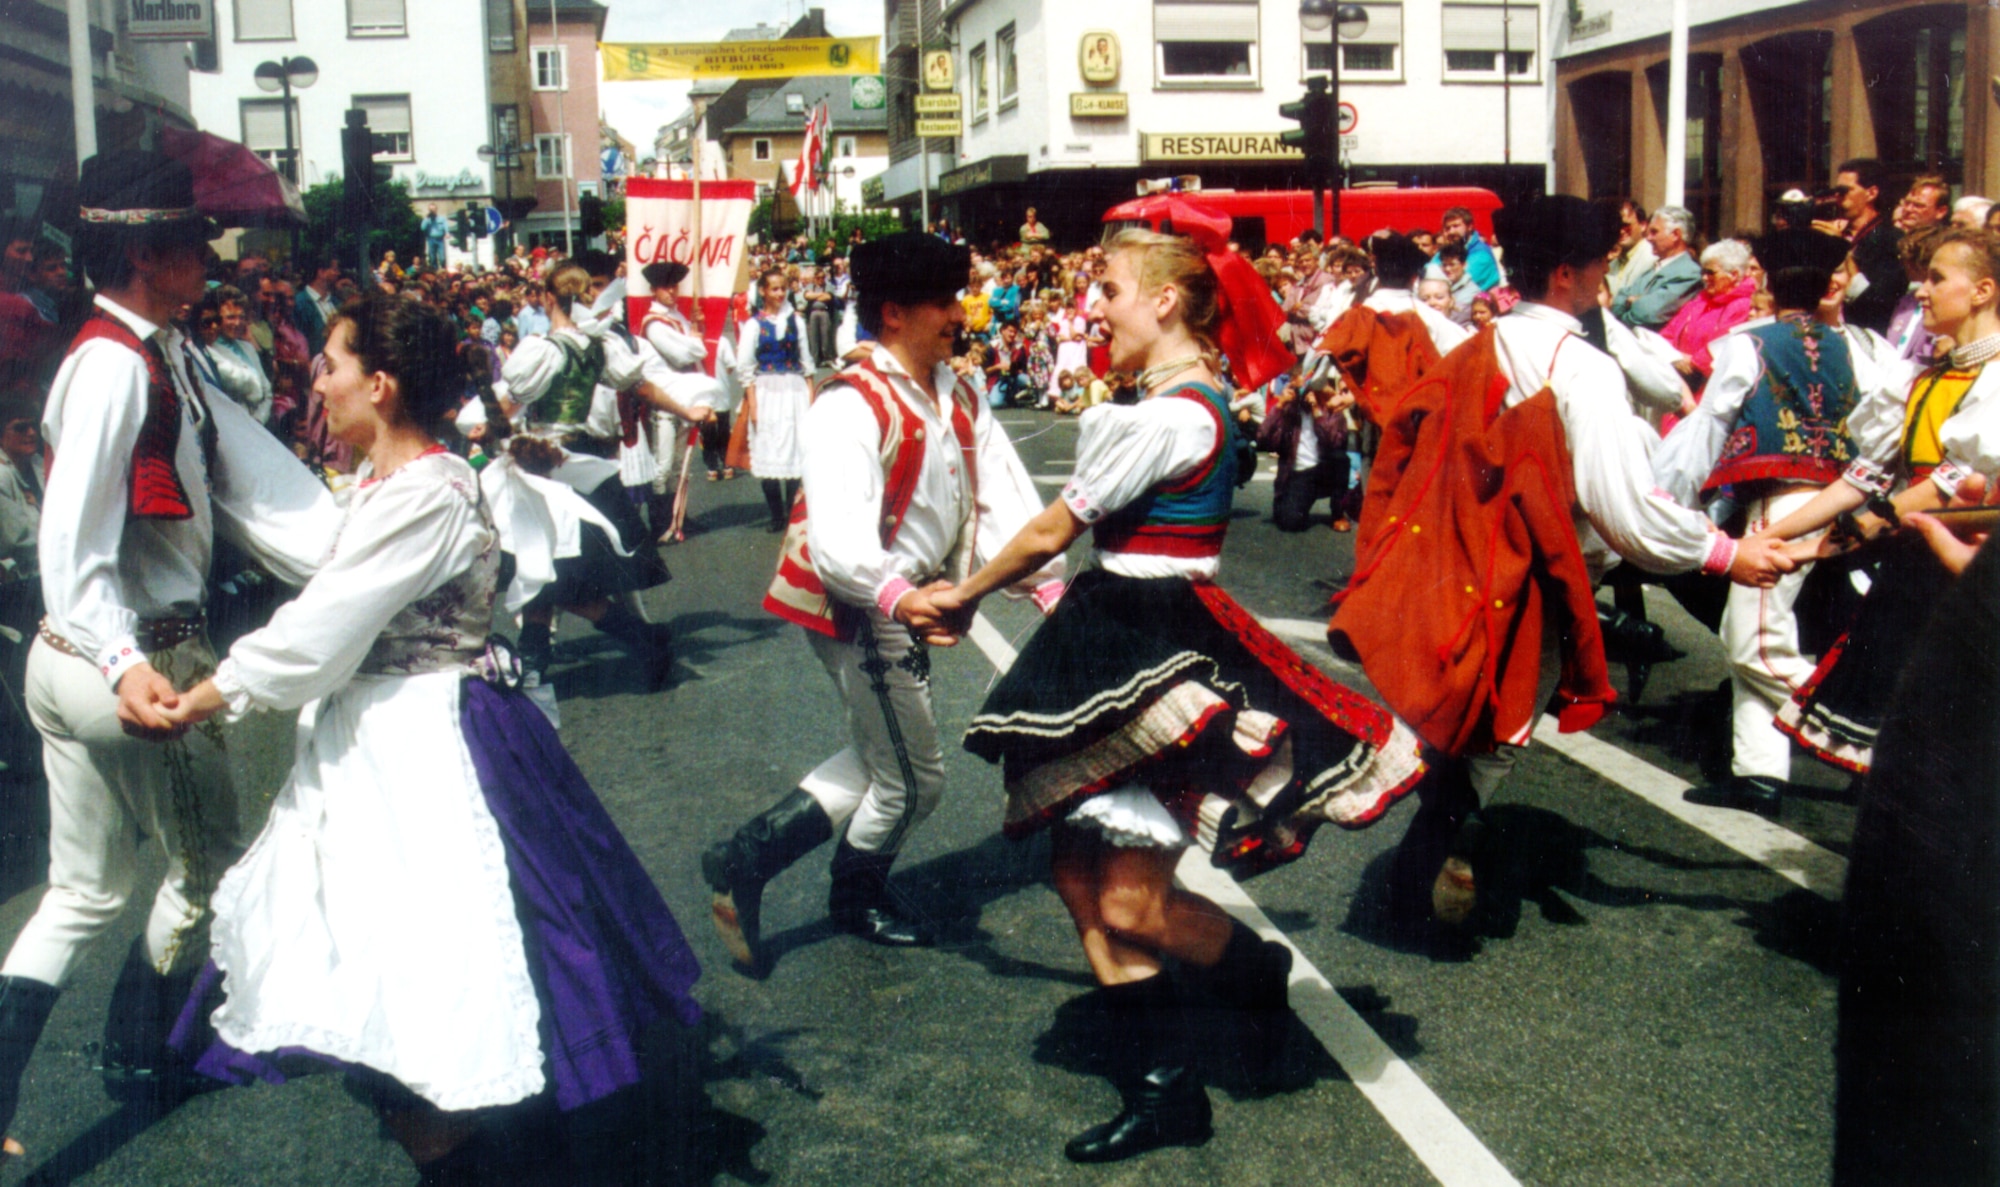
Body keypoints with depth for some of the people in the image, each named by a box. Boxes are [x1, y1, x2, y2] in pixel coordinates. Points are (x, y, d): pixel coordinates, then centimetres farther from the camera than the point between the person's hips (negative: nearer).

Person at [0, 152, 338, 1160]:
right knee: (207, 858, 15)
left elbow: (250, 474, 3)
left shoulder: (161, 358, 10)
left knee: (85, 892, 16)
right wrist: (125, 663, -39)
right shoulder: (116, 362, -20)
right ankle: (139, 1050, 33)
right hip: (134, 665, -9)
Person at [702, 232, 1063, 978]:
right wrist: (898, 595, -54)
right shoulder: (853, 405, -22)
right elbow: (840, 532, -36)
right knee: (913, 778, 5)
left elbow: (1003, 497, -4)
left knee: (881, 761, 21)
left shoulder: (958, 399, 6)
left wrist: (1047, 582, -17)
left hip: (908, 603, 9)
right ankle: (858, 897, 32)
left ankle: (745, 860, 26)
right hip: (856, 608, -9)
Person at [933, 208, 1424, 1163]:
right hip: (1122, 646, 10)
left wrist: (962, 596, 1)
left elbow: (1052, 531, -11)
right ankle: (1163, 1091, 19)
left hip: (1156, 657, -10)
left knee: (1131, 904, -5)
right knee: (1082, 875, 10)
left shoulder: (1169, 416, -19)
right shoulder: (1191, 402, 13)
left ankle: (1258, 974, 26)